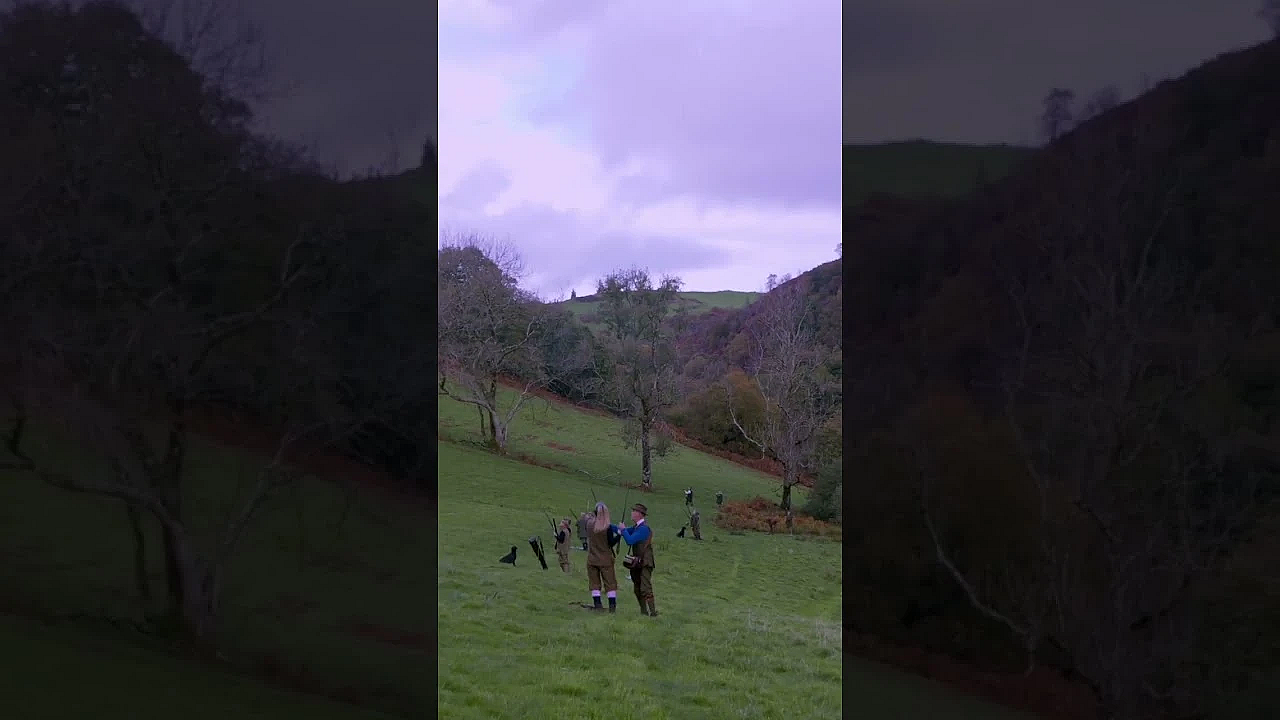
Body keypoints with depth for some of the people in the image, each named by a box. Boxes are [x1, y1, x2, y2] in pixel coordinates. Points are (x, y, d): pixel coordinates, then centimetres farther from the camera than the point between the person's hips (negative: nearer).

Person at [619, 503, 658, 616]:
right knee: (637, 590, 13)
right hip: (637, 564, 10)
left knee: (645, 589, -15)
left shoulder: (644, 528, -17)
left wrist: (623, 529, -10)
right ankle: (643, 612, 19)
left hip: (645, 564, -10)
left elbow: (630, 540, -24)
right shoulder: (637, 527, 14)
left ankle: (653, 612, -16)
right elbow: (620, 531, 21)